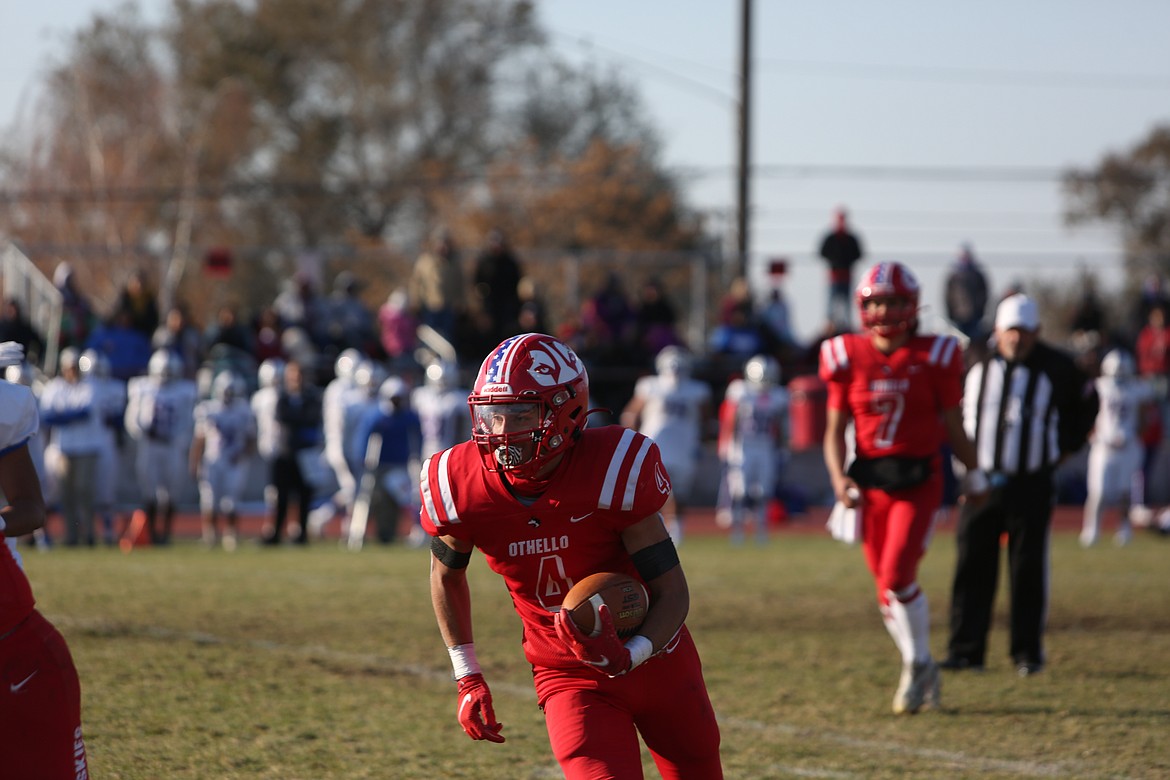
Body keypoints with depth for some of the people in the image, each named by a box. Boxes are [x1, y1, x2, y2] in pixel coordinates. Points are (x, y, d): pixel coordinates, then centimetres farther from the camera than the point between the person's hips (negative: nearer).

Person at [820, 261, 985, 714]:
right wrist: (838, 477, -8)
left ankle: (918, 664, 4)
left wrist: (974, 472, 11)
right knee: (887, 587, 8)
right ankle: (921, 671, 26)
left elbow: (952, 425, 6)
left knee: (897, 577, -17)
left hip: (919, 482, -3)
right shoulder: (848, 358, 2)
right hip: (870, 483, 3)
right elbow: (836, 428, 5)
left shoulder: (932, 357, -3)